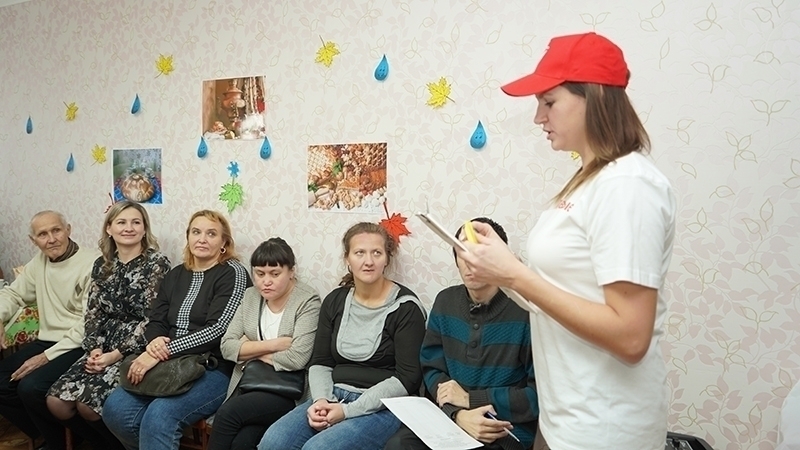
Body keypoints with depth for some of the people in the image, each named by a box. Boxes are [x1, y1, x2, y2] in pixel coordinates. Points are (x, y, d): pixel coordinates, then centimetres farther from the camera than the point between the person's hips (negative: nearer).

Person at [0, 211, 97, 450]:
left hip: (78, 347, -8)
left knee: (31, 387, -26)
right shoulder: (39, 262, 10)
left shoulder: (91, 264, -16)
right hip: (46, 341, 8)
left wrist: (47, 356, -19)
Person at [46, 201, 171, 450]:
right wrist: (94, 349, -8)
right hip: (104, 347, 6)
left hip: (136, 350, -6)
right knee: (56, 401, -8)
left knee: (87, 403, -20)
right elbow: (93, 313, 9)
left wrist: (118, 354, -17)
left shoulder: (157, 263, -9)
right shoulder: (102, 264, 10)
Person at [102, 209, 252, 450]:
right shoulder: (175, 275, 16)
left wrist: (165, 351, -19)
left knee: (159, 417, -30)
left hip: (214, 369, -6)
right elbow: (155, 321, 14)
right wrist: (155, 342, -10)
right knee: (115, 408, -14)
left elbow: (217, 329, -15)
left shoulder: (233, 273, -6)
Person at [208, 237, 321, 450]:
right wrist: (272, 345, -11)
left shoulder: (307, 301, -9)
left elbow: (297, 358, -19)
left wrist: (251, 349, -5)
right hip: (250, 383, 4)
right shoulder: (251, 296, 9)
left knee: (226, 414, -24)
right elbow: (227, 346, 2)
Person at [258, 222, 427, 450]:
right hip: (334, 398, 5)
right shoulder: (335, 300, 8)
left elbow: (407, 378, -13)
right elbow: (320, 363, 11)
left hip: (383, 407, -5)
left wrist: (348, 410, -17)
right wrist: (321, 400, -10)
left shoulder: (405, 307, -8)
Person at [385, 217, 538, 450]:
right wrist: (458, 414, -15)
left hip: (505, 431, -5)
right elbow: (431, 368, 5)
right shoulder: (445, 302, 4)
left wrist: (470, 398, -10)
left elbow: (541, 394, -13)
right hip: (449, 417, 5)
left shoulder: (527, 311, -14)